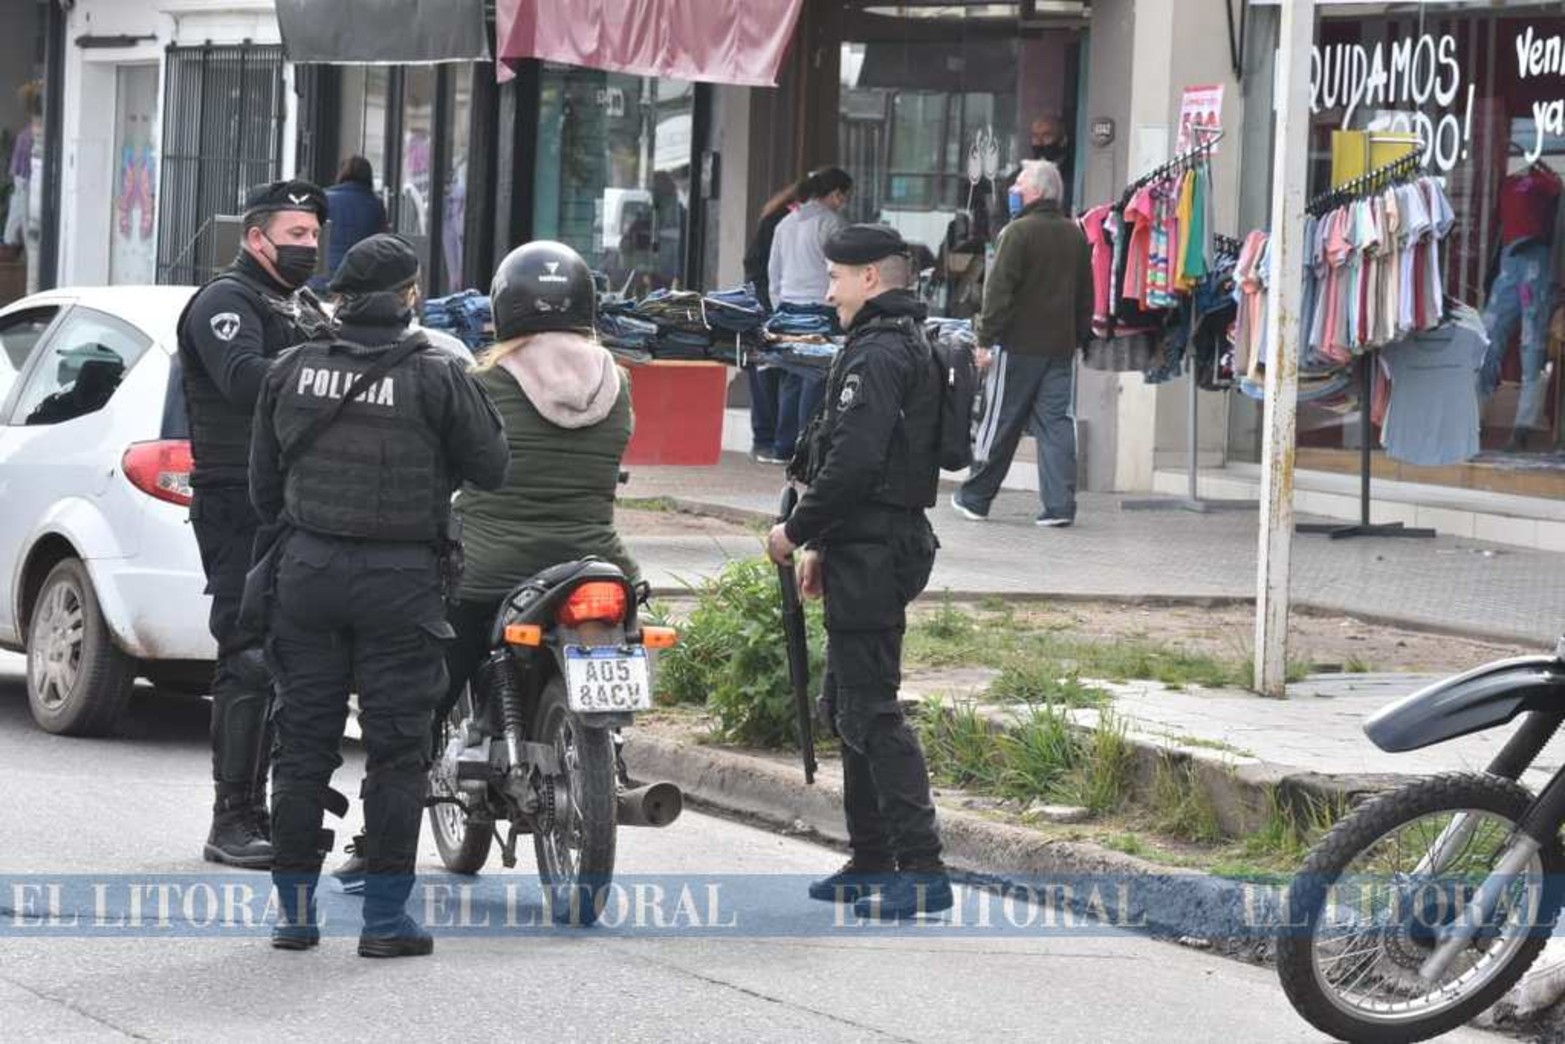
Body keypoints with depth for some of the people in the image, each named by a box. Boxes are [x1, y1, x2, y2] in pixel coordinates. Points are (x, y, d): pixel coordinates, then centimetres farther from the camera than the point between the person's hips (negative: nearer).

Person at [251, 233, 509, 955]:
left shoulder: (290, 372, 3)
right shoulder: (436, 378, -9)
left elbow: (263, 481, 12)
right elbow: (492, 468, -2)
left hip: (306, 568, 3)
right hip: (399, 577, -3)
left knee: (303, 742, 10)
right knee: (396, 749, 3)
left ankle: (294, 910, 12)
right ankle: (385, 918, 3)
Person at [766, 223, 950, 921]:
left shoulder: (878, 355, -16)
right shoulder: (907, 347, 18)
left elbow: (853, 462, -24)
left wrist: (797, 531, -12)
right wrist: (825, 544, 20)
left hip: (872, 552, -11)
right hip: (886, 543, 11)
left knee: (870, 711, -11)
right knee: (848, 705, 17)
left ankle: (922, 870, -14)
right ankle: (871, 862, 22)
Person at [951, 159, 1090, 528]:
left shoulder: (1019, 232, -12)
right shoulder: (1076, 235, 10)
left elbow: (998, 291, -14)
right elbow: (1085, 295, 17)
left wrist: (985, 339, -10)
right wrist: (1078, 338, 23)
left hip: (1019, 345, -5)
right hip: (1061, 346, 5)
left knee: (1000, 423, 4)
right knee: (1056, 422, 3)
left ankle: (975, 498, 15)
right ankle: (1060, 504, -4)